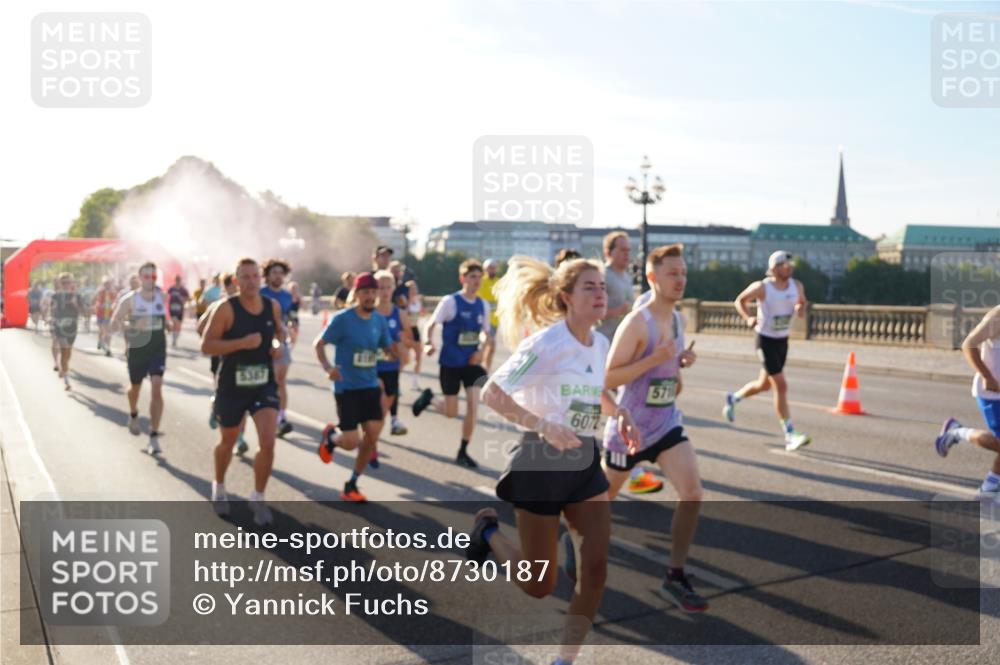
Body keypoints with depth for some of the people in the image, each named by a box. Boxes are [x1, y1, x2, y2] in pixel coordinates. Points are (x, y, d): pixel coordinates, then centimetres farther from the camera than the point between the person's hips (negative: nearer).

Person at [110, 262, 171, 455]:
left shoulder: (161, 296, -1)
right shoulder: (129, 299, -11)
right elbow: (114, 325, -11)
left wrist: (169, 324, -3)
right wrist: (133, 325, -28)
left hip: (158, 349, 1)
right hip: (136, 350, -1)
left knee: (157, 389, -14)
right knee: (135, 387, 20)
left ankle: (154, 437, -11)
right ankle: (133, 416, 54)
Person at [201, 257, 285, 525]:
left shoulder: (273, 306, -1)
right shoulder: (226, 308, -13)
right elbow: (206, 345, -16)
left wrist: (279, 344, -2)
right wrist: (242, 343, -27)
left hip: (264, 384, 2)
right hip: (232, 385, -2)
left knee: (268, 442, -13)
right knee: (228, 442, 17)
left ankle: (258, 498, 7)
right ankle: (219, 487, 45)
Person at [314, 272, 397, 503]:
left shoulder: (380, 320, 4)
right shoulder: (342, 319, -11)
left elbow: (389, 351, 11)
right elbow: (318, 344, -7)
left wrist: (398, 350, -13)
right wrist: (327, 368, -24)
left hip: (370, 387, 5)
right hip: (346, 388, -5)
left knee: (372, 436, -2)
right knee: (351, 442, -8)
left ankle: (351, 486, 16)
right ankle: (330, 436, 31)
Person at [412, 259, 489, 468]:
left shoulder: (483, 305, 2)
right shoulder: (450, 301, -12)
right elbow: (430, 325, -11)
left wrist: (481, 351, -3)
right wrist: (428, 343, -31)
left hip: (471, 363, 4)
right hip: (451, 363, -4)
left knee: (473, 406, -8)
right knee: (451, 412, 3)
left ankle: (463, 452, 7)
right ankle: (429, 397, 37)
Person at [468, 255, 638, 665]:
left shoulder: (600, 344, 4)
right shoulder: (547, 344, -18)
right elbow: (492, 393, -18)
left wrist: (619, 414, 3)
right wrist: (544, 426, -28)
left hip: (585, 462, 6)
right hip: (541, 462, -6)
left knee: (596, 570, -3)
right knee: (539, 585, 5)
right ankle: (490, 532, 34)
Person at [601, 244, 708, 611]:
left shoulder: (678, 319, 5)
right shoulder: (636, 322, -19)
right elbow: (608, 378, -21)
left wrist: (680, 363, 1)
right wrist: (655, 359, -30)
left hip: (667, 423, 6)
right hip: (629, 426, -6)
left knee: (693, 493, -10)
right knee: (603, 496, 14)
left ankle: (674, 578, 2)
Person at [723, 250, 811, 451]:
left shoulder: (797, 286, 0)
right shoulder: (761, 287, -14)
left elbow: (802, 303, 16)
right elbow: (740, 301, -1)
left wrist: (800, 309, -9)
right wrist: (748, 318, -18)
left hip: (783, 340, 7)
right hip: (766, 339, -7)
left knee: (764, 385, 18)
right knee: (781, 386, -12)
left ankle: (733, 398, 45)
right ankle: (790, 436, -8)